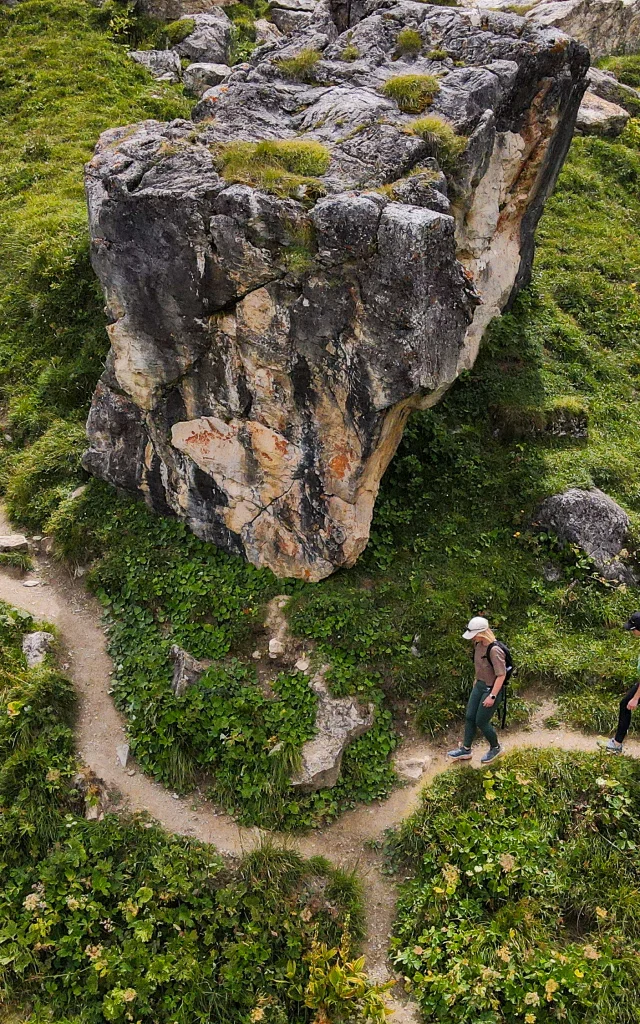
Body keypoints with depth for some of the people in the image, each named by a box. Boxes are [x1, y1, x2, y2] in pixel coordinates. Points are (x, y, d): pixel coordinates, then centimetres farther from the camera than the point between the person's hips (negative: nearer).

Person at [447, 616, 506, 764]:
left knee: (481, 721, 4)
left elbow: (501, 675, -26)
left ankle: (495, 748, 29)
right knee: (469, 717, 13)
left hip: (491, 689, -8)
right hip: (479, 685, 8)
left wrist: (492, 696, -24)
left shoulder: (494, 650, -29)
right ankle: (466, 750, 29)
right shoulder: (478, 644, -4)